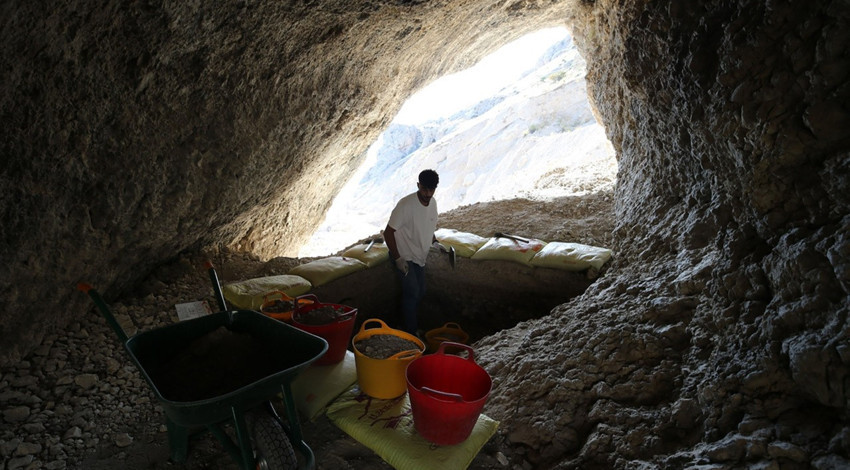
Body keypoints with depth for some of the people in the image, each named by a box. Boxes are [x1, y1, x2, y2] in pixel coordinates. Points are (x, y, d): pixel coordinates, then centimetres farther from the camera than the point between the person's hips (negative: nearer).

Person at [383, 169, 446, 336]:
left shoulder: (432, 203, -3)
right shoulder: (406, 204, -26)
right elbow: (388, 232, -22)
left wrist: (435, 242, 0)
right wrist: (398, 259, -24)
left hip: (419, 256, 7)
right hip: (404, 256, -7)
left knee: (420, 292, 15)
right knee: (412, 292, -9)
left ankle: (412, 325, 34)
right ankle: (411, 331, 8)